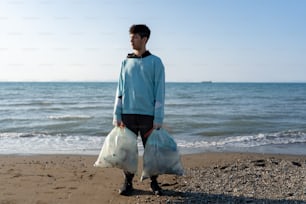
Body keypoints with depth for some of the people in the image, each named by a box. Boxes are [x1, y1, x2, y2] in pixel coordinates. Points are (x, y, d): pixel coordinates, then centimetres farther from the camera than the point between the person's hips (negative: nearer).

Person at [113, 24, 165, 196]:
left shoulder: (155, 62, 0)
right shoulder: (126, 63, 11)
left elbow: (160, 92, -4)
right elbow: (120, 90, 10)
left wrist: (158, 118, -10)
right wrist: (117, 115, 3)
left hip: (148, 115, -3)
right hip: (128, 114, 3)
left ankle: (154, 182, 21)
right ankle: (128, 182, 20)